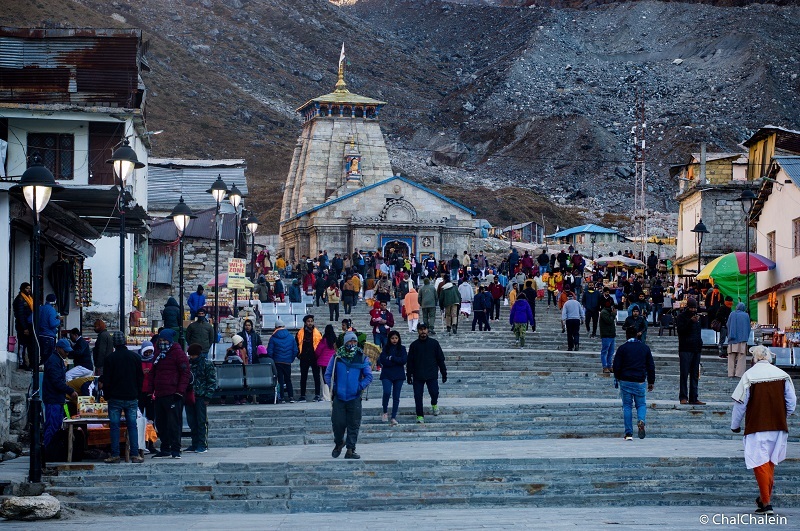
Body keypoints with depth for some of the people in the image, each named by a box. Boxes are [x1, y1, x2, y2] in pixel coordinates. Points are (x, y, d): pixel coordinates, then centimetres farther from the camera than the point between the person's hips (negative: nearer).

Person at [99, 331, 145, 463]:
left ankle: (115, 455, 1)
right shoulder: (135, 357, 3)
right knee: (132, 426, 5)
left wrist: (107, 396, 7)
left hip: (115, 398, -2)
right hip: (132, 398, 2)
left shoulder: (110, 358, -6)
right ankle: (135, 455, 0)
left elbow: (105, 380, -5)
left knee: (114, 426, 3)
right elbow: (141, 378, 8)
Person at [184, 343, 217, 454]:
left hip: (201, 397, -5)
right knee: (192, 422, 7)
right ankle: (195, 444, 13)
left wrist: (208, 396, -10)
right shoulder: (188, 363, 14)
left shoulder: (206, 364, -1)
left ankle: (203, 445, -4)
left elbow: (212, 381, -3)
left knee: (202, 421, -5)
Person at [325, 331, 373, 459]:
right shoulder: (337, 357, 2)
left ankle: (350, 450, 5)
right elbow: (328, 375, 8)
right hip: (339, 397, 0)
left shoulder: (362, 358, 4)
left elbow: (369, 376, 8)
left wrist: (360, 387, -4)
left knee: (354, 425, -1)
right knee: (338, 423, -2)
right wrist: (333, 387, -4)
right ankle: (338, 443, 24)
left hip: (355, 398, 0)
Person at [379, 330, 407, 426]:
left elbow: (404, 360, -7)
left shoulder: (402, 349, 7)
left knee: (396, 396, 1)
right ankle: (385, 412, 1)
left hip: (399, 375, 1)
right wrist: (397, 361, -10)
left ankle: (394, 417, 6)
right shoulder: (385, 348, 5)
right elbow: (382, 361, -7)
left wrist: (391, 358, -10)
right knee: (387, 392, -21)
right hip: (387, 375, -1)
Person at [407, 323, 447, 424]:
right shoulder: (414, 345, 6)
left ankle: (434, 404, 24)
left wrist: (444, 374, 5)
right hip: (417, 376, 1)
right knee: (418, 396, -2)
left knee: (434, 393, -9)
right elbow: (410, 362, 9)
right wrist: (408, 376, 7)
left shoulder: (434, 343, 4)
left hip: (432, 375, -1)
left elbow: (440, 359, 7)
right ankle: (420, 416, 9)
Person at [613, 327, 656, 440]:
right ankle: (641, 421, -21)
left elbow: (616, 366, -3)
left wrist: (618, 379, 13)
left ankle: (629, 433, 1)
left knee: (627, 406, 5)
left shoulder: (622, 348, -1)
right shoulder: (645, 348, 6)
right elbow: (651, 366, 9)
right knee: (641, 404, 12)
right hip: (640, 382, 1)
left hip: (625, 381, -1)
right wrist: (651, 382, 16)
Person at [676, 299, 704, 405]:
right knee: (684, 374, -8)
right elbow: (680, 330, -14)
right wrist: (690, 322, -23)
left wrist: (700, 342, 13)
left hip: (696, 349, 7)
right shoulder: (681, 316, -1)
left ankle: (693, 398, 6)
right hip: (685, 349, -7)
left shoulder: (697, 317, 19)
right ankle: (683, 397, -6)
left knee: (695, 375, 5)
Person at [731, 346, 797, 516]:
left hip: (757, 427, -4)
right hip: (778, 426, 4)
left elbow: (740, 404, -5)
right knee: (770, 462, 19)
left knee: (760, 463, -2)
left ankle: (766, 503, -7)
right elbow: (792, 402, 4)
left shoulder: (749, 376, -9)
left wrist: (735, 425, 8)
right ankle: (765, 497, 27)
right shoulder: (782, 375, 1)